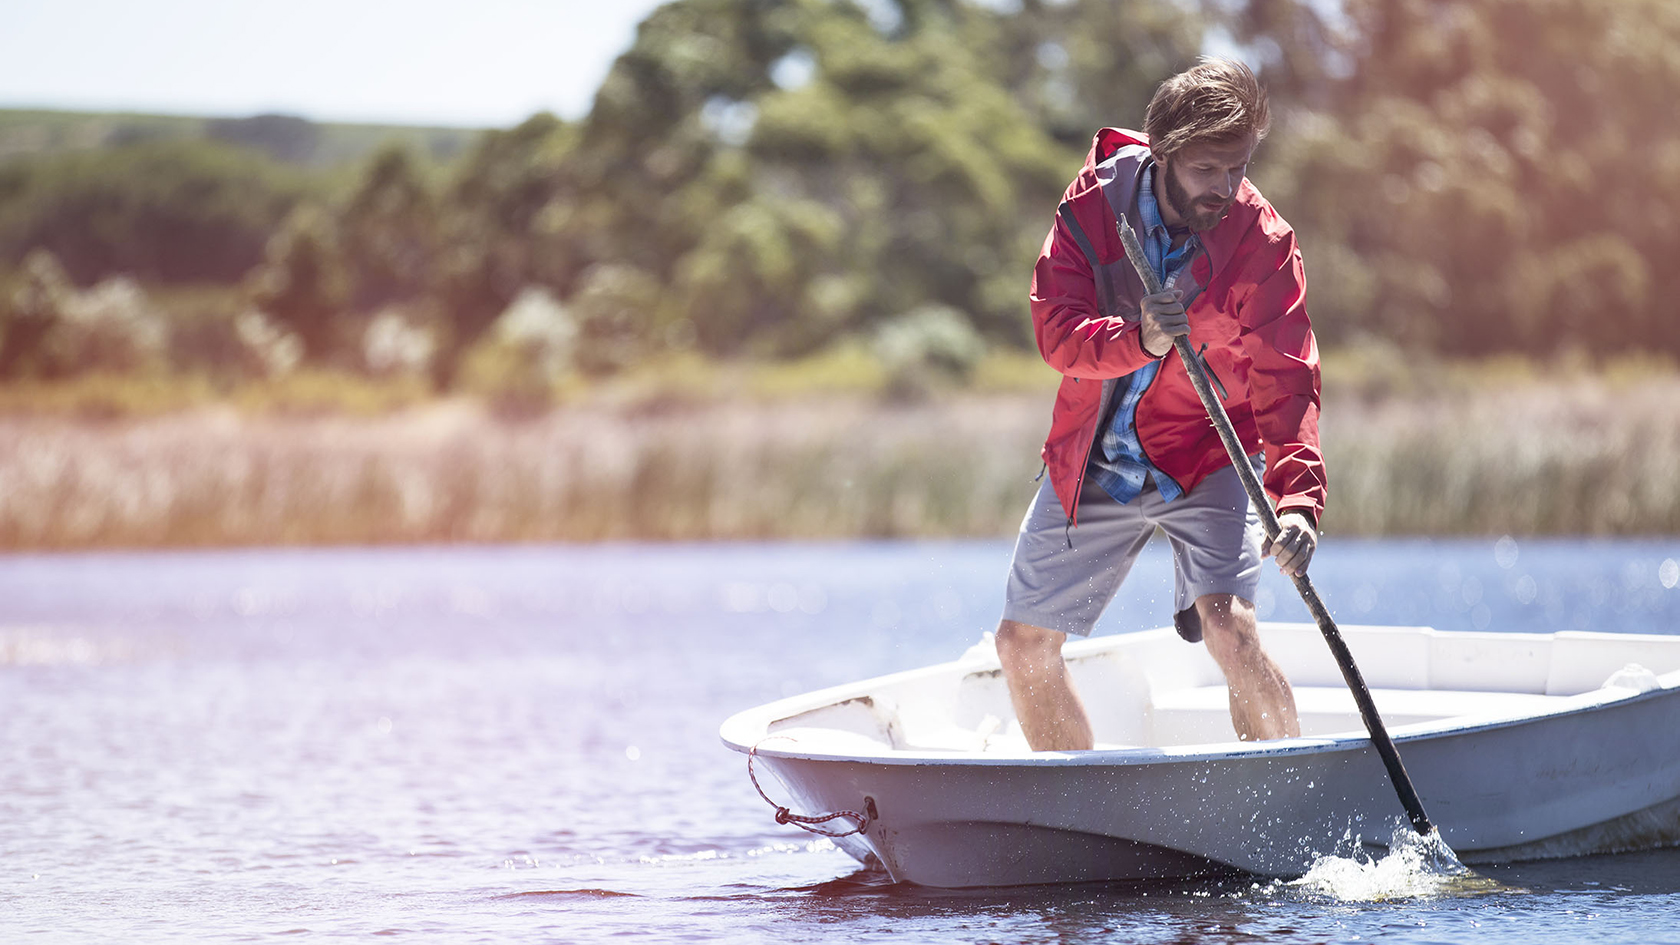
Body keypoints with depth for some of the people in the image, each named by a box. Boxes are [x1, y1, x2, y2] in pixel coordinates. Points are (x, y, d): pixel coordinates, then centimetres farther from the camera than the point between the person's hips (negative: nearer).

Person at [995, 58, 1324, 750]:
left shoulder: (1263, 242, -18)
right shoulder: (1094, 204, -12)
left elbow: (1285, 382, -25)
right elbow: (1056, 330, -19)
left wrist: (1298, 498, -39)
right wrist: (1137, 338, -40)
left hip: (1205, 459, -3)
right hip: (1091, 462, 3)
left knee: (1227, 625, -26)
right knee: (1023, 644, 7)